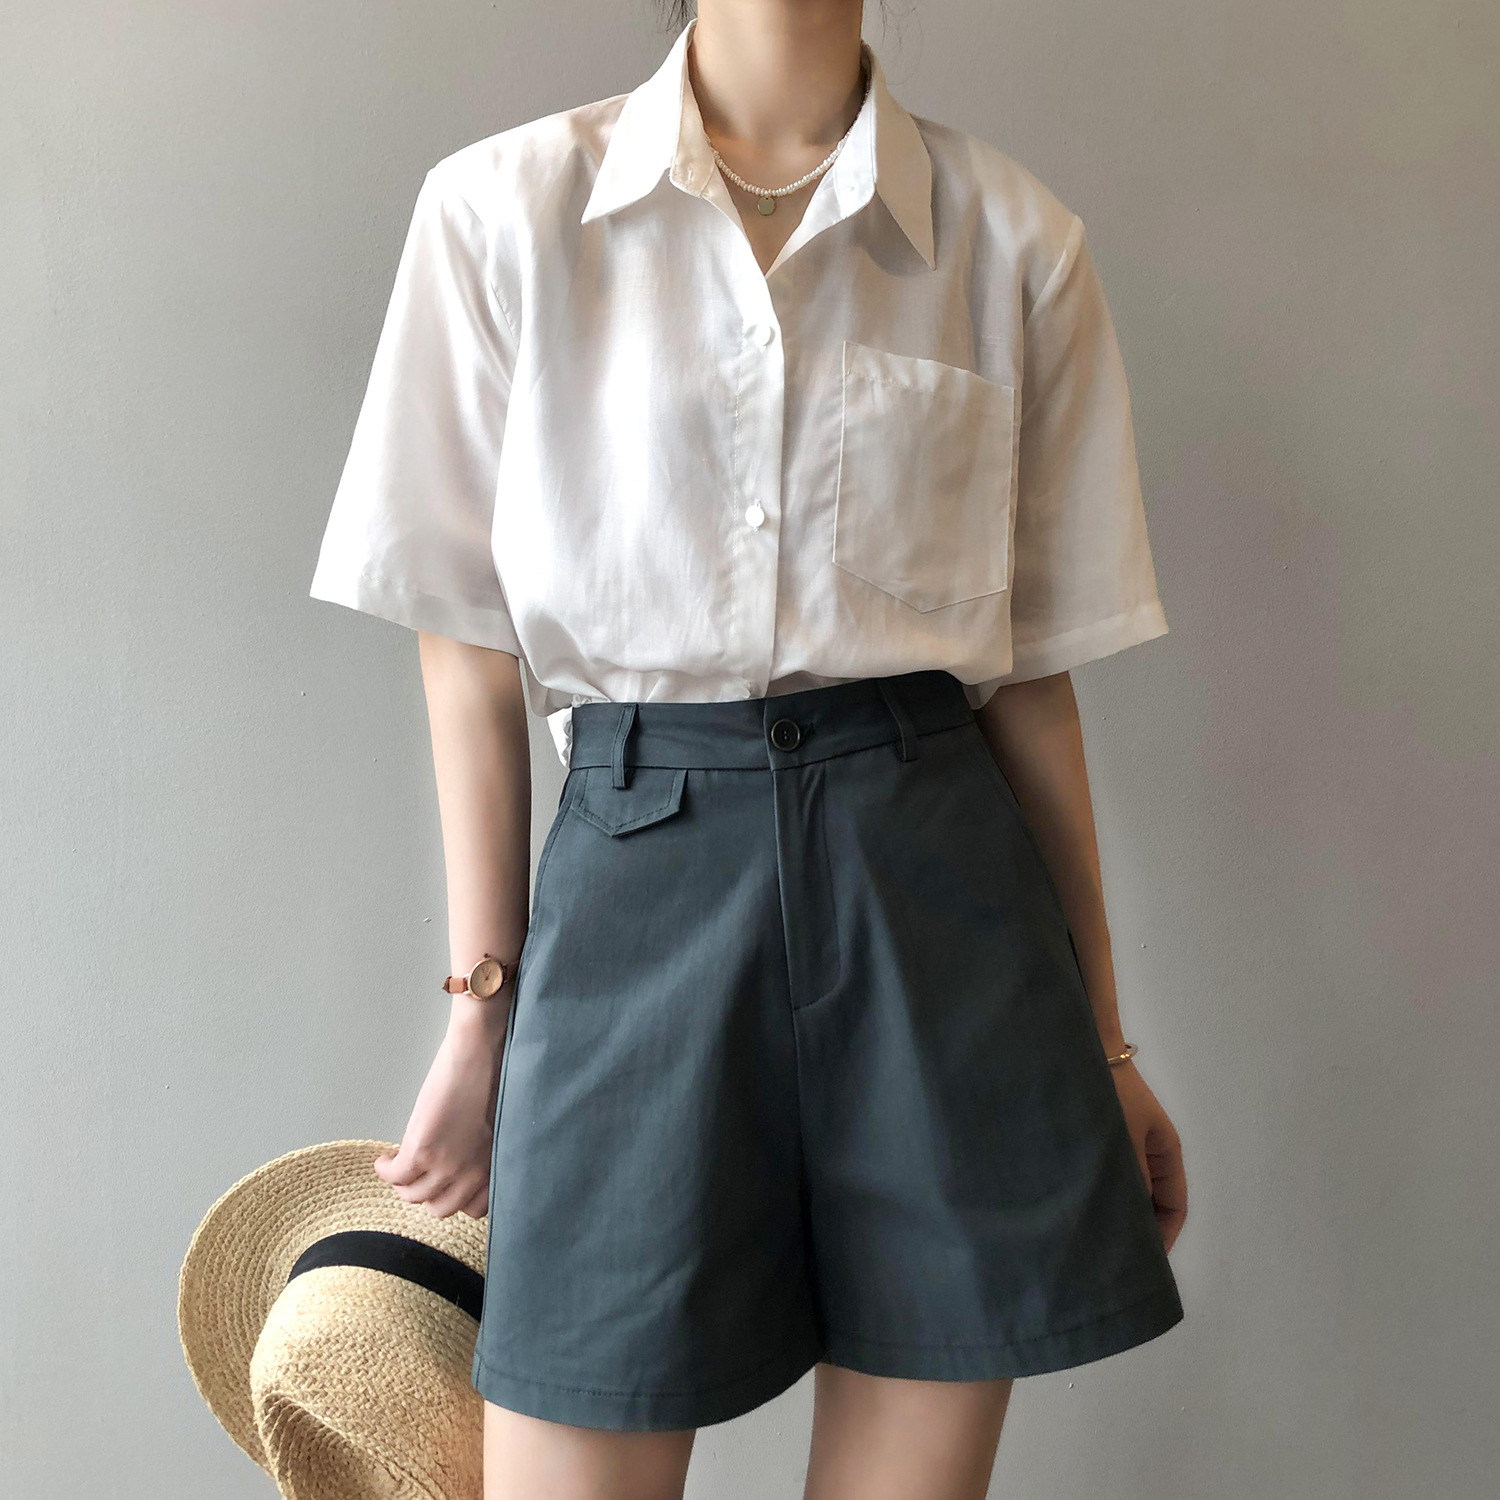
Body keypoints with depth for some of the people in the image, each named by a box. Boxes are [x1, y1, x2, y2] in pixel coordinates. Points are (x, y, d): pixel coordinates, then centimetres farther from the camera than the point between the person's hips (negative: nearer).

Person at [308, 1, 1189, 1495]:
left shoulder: (1017, 240, 7)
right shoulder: (505, 209, 4)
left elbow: (1035, 666, 8)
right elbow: (468, 647, 3)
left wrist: (1100, 1036, 10)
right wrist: (481, 1007, 2)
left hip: (937, 874, 2)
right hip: (640, 865, -1)